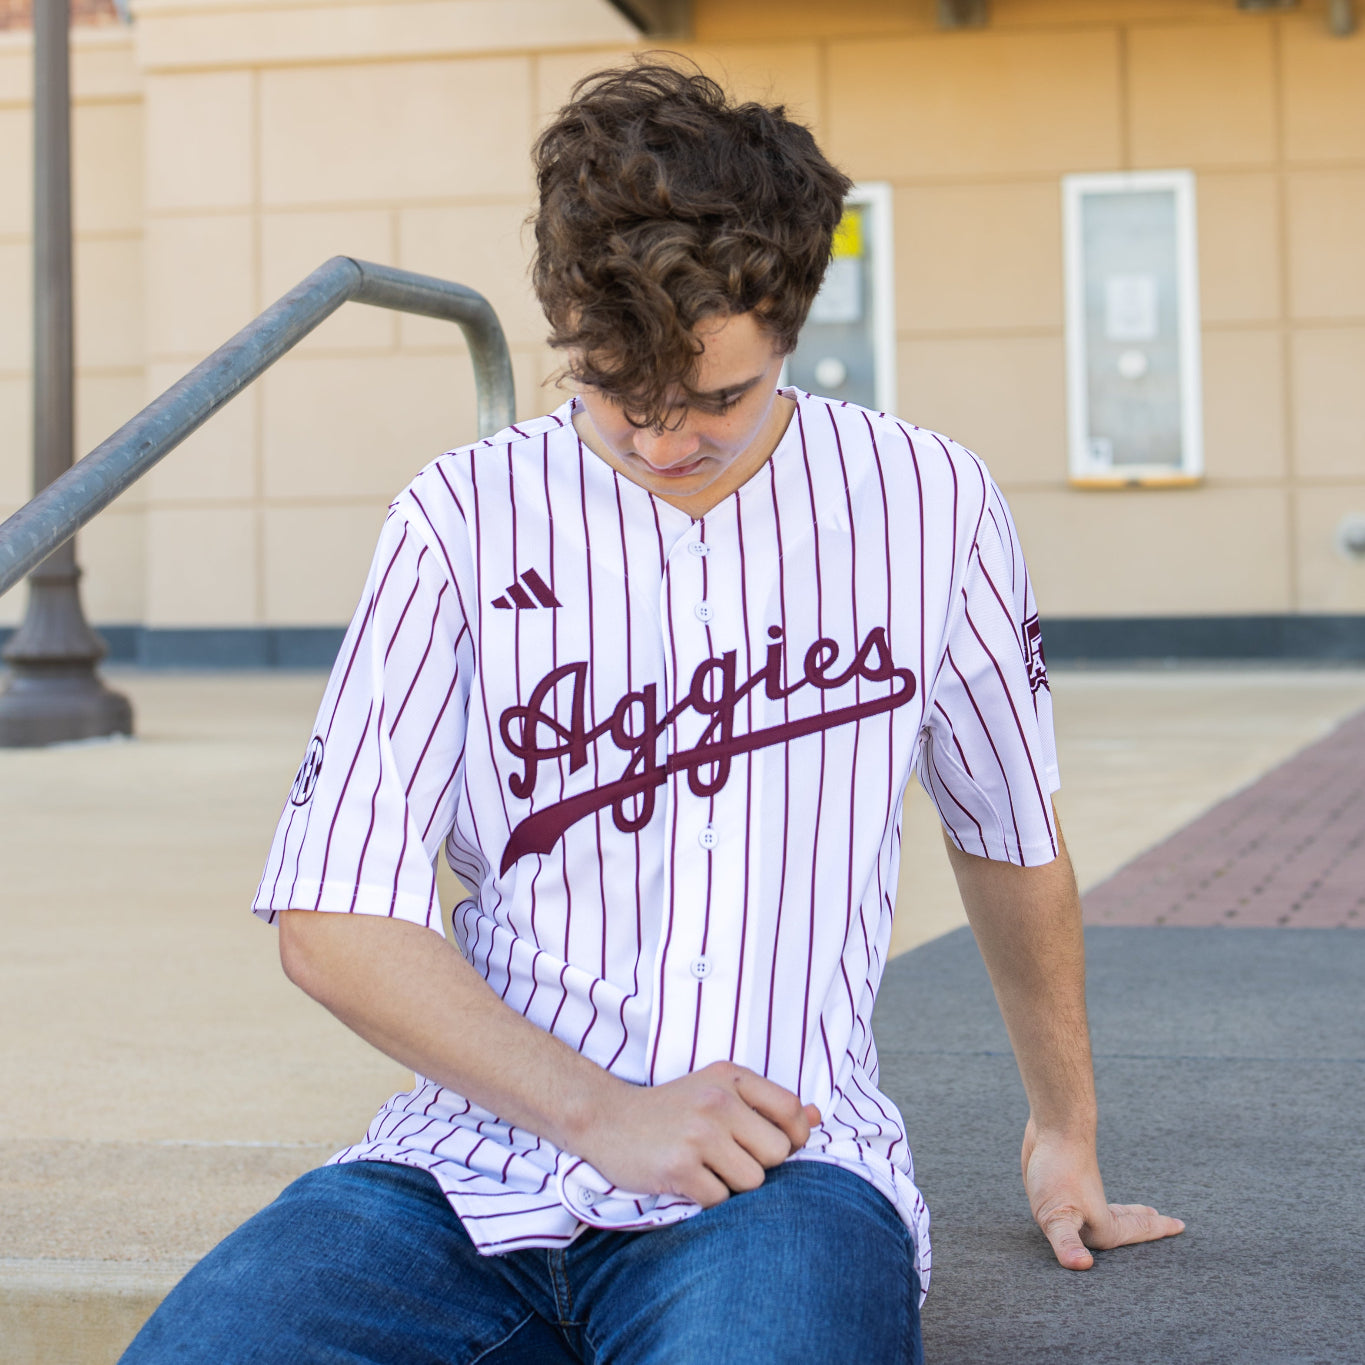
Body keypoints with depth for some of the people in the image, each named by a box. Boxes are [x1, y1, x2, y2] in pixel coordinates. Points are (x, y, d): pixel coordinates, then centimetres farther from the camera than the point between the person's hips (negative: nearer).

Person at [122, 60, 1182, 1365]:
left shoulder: (927, 508, 6)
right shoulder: (464, 521, 2)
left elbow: (1011, 834, 21)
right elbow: (331, 919, -1)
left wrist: (1066, 1131, 31)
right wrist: (600, 1115, -12)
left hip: (781, 1168, -1)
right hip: (473, 1163, 1)